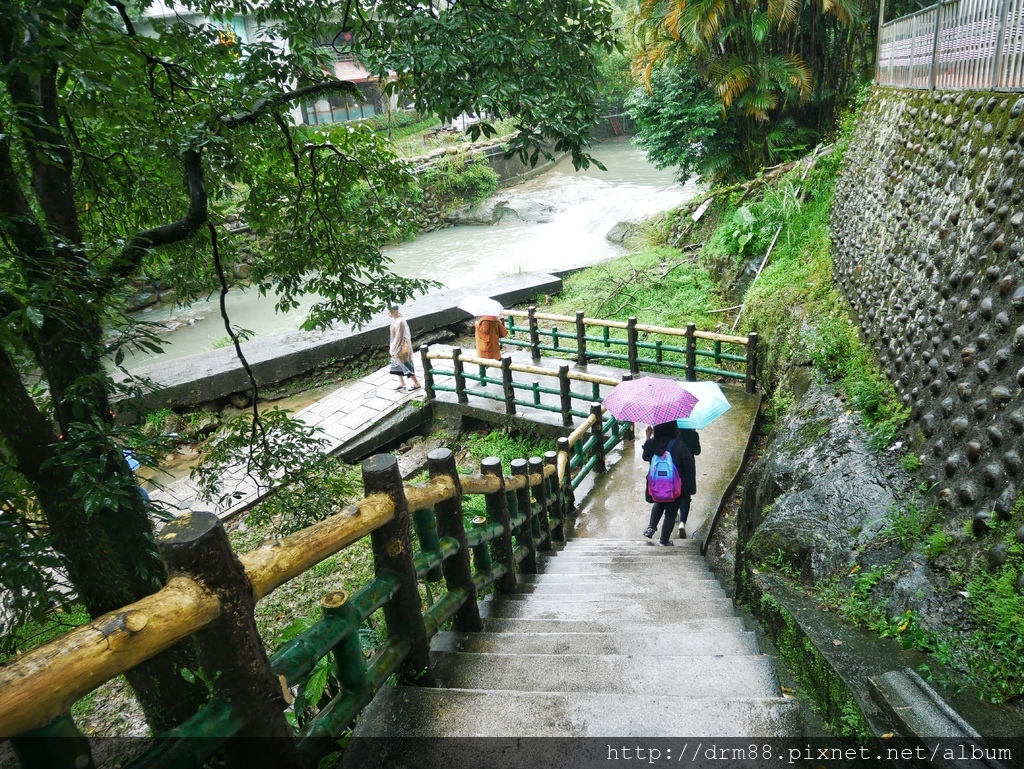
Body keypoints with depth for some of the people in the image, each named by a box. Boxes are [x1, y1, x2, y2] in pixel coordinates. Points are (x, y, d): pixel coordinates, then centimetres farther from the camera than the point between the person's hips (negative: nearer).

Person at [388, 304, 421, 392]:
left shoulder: (399, 322, -28)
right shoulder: (395, 320, 1)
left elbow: (398, 338, -24)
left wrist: (392, 350, -17)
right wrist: (393, 348, 16)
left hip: (401, 348, -9)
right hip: (397, 347, 9)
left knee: (406, 366, 5)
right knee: (397, 365, 19)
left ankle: (416, 384, 19)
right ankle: (402, 384, 33)